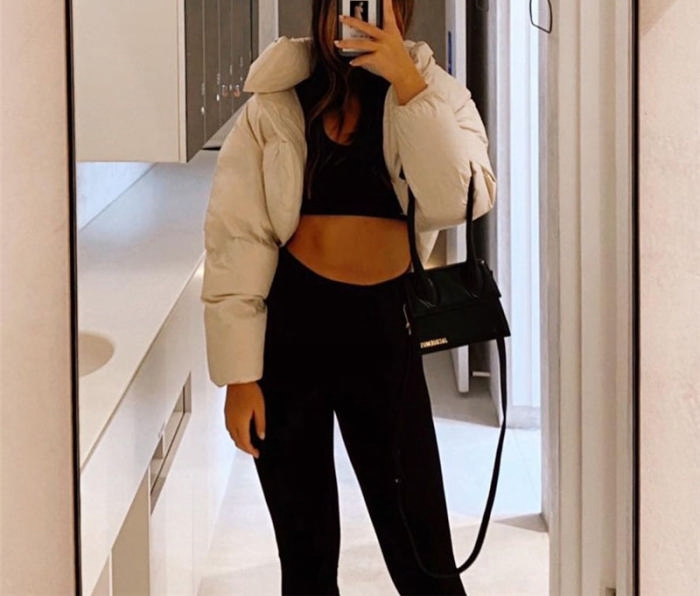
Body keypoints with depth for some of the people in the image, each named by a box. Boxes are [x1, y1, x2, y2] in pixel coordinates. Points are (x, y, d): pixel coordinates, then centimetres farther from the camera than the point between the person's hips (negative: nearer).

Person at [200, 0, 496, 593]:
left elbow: (461, 200, -18)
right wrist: (238, 374, -9)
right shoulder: (275, 108, -3)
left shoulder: (435, 95, 0)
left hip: (384, 329, 0)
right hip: (288, 328, 0)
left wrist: (406, 82, -24)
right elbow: (235, 239, -5)